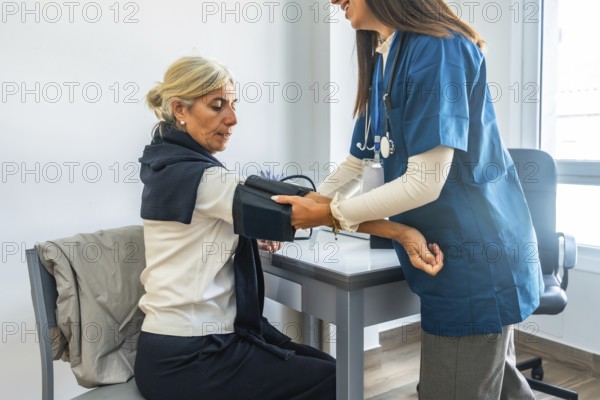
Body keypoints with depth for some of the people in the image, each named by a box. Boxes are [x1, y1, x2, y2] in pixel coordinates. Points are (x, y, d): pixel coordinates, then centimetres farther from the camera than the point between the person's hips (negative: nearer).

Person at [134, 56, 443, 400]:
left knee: (327, 366, 14)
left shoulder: (173, 165, 9)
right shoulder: (196, 177, -22)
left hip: (194, 341, 9)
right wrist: (403, 232, -27)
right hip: (188, 360, -9)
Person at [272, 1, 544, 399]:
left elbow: (425, 182, -23)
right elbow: (356, 165, 14)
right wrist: (293, 216, 9)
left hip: (476, 256, -8)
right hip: (449, 255, 8)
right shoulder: (381, 61, 10)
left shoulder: (436, 48, -19)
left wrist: (329, 212, -13)